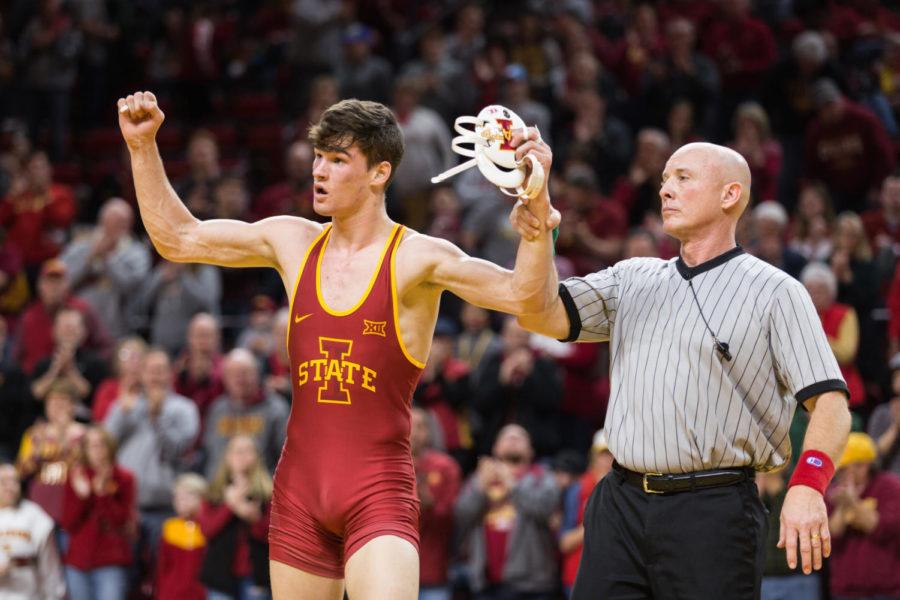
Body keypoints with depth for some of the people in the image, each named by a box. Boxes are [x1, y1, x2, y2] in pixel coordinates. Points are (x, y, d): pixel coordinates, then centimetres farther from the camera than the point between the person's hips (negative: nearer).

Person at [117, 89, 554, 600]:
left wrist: (537, 197, -34)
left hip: (379, 492, -5)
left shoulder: (416, 258, -7)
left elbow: (524, 296, -20)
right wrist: (143, 146, 10)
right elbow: (177, 238, 17)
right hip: (299, 487, 5)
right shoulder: (292, 242, 9)